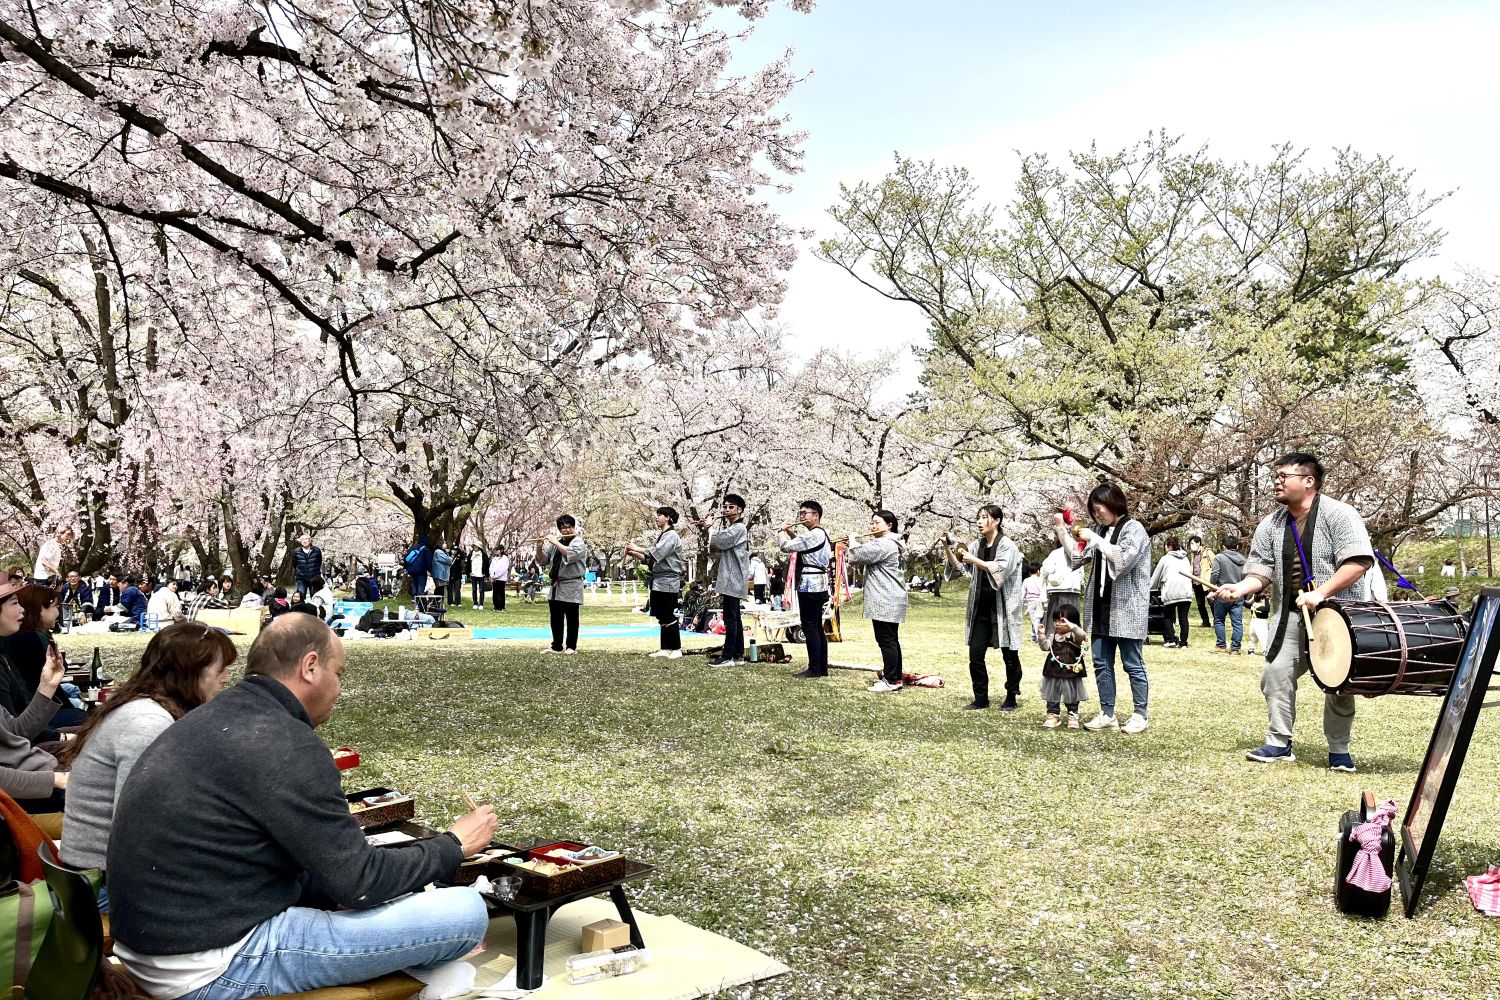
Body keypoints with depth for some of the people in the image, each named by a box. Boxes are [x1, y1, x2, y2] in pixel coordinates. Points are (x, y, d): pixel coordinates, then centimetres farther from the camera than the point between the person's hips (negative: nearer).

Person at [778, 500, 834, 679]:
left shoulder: (813, 535, -16)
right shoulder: (821, 534, 17)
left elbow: (786, 546, -16)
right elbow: (802, 545, 31)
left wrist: (782, 533, 2)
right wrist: (792, 534, 15)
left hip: (810, 584, -10)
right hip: (818, 584, 10)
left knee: (809, 627, -8)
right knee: (817, 627, 12)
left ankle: (814, 669, -7)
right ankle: (822, 667, 14)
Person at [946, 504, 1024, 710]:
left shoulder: (1007, 546, -7)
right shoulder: (977, 545, 11)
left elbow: (1001, 569, -22)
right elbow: (960, 568, 14)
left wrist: (975, 561, -26)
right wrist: (947, 549, 0)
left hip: (1003, 608, -6)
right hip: (981, 609, 6)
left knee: (1009, 655, 4)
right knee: (975, 654, 2)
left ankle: (1011, 698, 15)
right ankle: (981, 698, 13)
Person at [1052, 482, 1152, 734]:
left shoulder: (1133, 529, -7)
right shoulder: (1099, 530, 13)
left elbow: (1124, 559, -21)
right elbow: (1077, 557, 11)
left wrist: (1096, 540, -19)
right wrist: (1061, 530, 2)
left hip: (1126, 609, -7)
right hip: (1100, 608, 7)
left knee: (1132, 664, 1)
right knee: (1101, 663, 8)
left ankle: (1140, 715, 11)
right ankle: (1107, 714, 16)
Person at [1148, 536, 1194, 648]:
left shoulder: (1165, 558, 7)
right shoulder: (1185, 558, 19)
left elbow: (1156, 577, 13)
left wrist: (1148, 589, 25)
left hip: (1171, 592, -3)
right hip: (1186, 592, 3)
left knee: (1169, 616, 11)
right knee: (1183, 617, 4)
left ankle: (1171, 640, -1)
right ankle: (1183, 643, 0)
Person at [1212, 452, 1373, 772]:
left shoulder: (1338, 514, -11)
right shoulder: (1270, 526, 6)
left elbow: (1358, 562, -19)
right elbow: (1261, 572, 6)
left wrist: (1319, 593, -26)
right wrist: (1240, 588, -16)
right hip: (1291, 614, 5)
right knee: (1275, 673, -4)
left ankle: (1339, 751, 17)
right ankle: (1279, 745, 7)